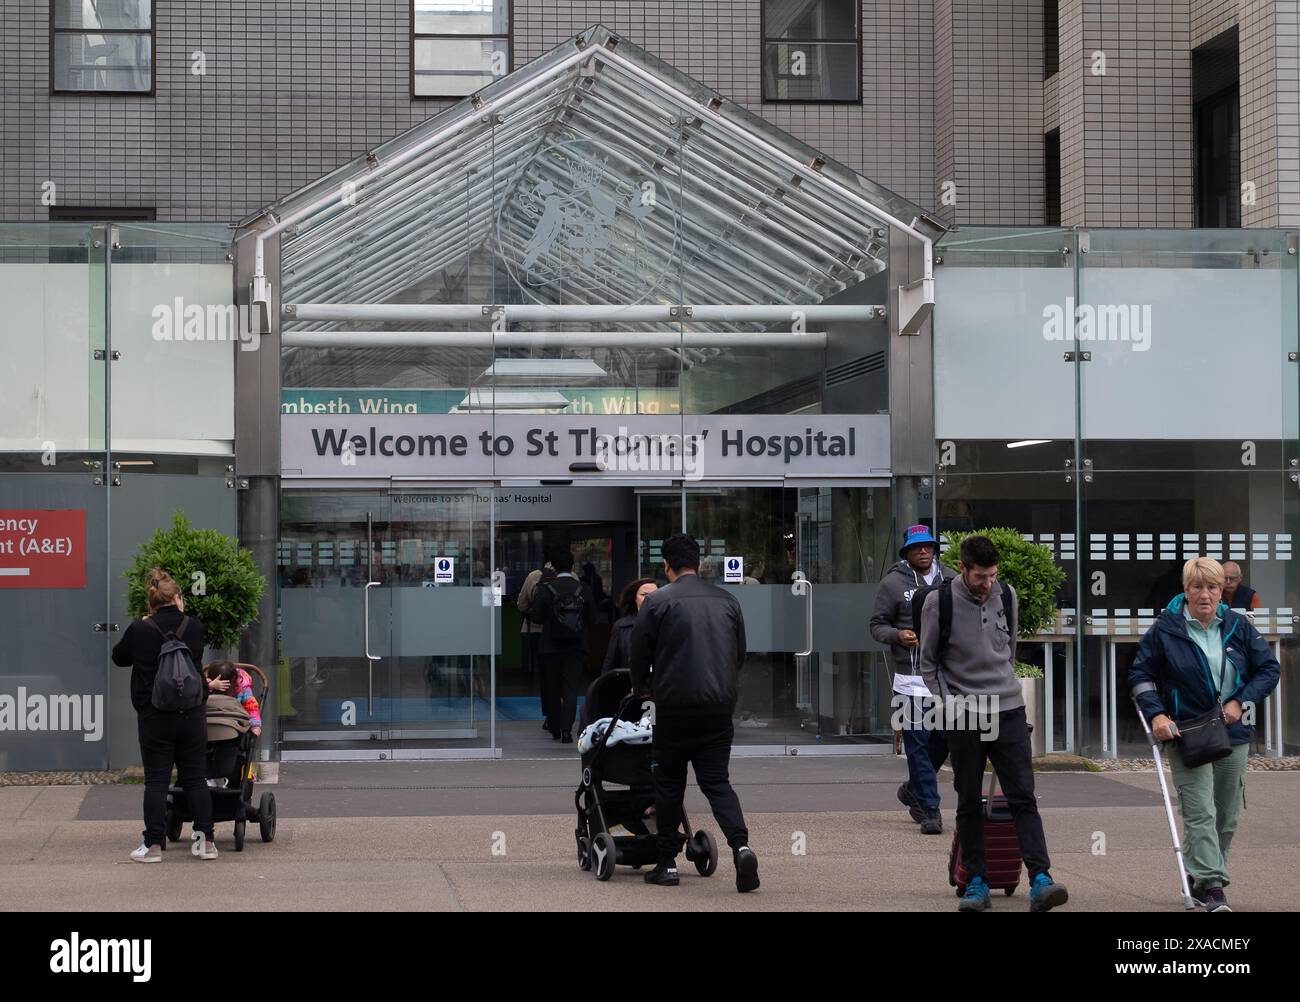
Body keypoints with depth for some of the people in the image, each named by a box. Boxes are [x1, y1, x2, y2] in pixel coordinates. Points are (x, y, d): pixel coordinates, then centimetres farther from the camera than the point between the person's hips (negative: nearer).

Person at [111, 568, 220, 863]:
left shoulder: (140, 630, -7)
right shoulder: (194, 627, -1)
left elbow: (119, 658, 10)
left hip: (153, 716, -2)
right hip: (192, 714, 2)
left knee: (156, 780, 3)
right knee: (195, 777, 8)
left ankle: (154, 845, 1)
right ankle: (206, 841, 8)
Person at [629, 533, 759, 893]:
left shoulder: (658, 601, -4)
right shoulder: (726, 600, 10)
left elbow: (639, 653, 2)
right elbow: (740, 654, 17)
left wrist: (640, 688, 22)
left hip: (675, 704, -3)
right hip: (720, 706, 3)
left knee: (669, 783, 10)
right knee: (717, 780, 7)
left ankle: (667, 863, 13)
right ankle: (741, 846, -15)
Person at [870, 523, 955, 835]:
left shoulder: (949, 578, 11)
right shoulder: (893, 583, -1)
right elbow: (877, 625, 1)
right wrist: (897, 636, -18)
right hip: (912, 674, -4)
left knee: (944, 737, 8)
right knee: (918, 742, -4)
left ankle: (914, 789, 31)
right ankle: (929, 809, 1)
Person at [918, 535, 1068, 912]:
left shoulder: (1006, 595, 4)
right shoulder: (939, 602, -6)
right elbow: (928, 663, 2)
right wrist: (951, 704, -6)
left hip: (1008, 710, 2)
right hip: (963, 714, -2)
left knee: (1023, 796, -6)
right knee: (969, 803, 4)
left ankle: (1040, 881, -14)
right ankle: (977, 883, 11)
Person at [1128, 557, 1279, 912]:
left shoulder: (1238, 626, 3)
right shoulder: (1165, 629, -4)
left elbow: (1270, 668, 8)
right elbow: (1139, 674, 3)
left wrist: (1241, 702, -6)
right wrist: (1156, 714, -10)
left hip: (1232, 734, 4)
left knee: (1227, 816, 10)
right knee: (1199, 812, -15)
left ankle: (1199, 877, 26)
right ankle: (1211, 886, -19)